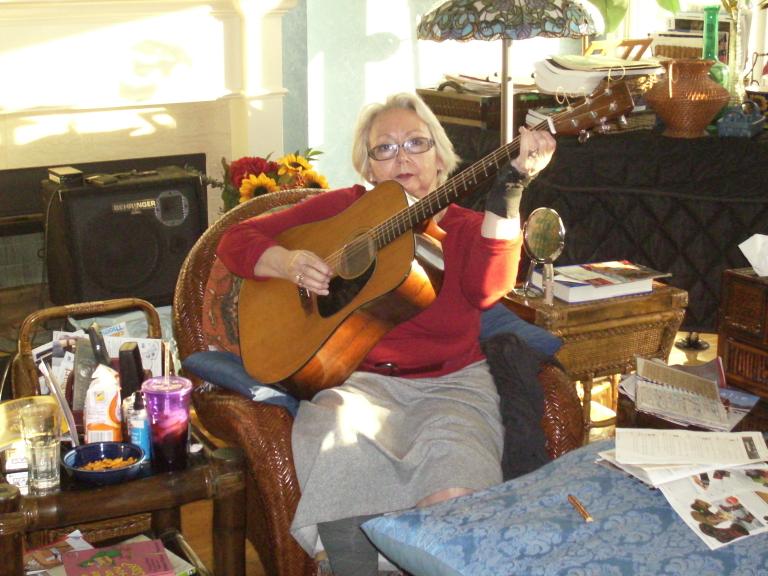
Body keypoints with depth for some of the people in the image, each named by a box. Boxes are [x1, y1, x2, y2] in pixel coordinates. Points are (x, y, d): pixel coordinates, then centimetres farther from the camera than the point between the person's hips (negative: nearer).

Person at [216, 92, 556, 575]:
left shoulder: (466, 227, 10)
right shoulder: (344, 209, 12)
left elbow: (487, 290, -15)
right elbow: (236, 239, 12)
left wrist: (508, 191, -24)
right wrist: (287, 263, -9)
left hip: (452, 383, 0)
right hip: (362, 380, 1)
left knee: (452, 492, -32)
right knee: (339, 455, -34)